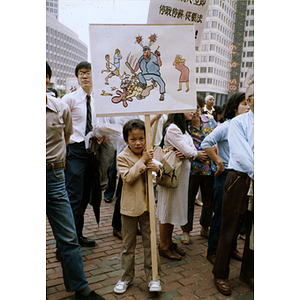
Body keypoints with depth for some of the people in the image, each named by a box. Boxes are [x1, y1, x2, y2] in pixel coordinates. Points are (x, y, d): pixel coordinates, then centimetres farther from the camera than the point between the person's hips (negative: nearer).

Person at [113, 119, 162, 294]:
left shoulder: (150, 155, 4)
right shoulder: (122, 157, -8)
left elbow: (158, 179, 11)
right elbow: (128, 177, -21)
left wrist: (157, 170, -12)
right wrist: (143, 161, -25)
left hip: (148, 206, 3)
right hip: (130, 207, -2)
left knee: (151, 243, 9)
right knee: (128, 245, 11)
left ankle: (153, 277, 22)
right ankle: (126, 277, 27)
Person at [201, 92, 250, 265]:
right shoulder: (225, 127, -12)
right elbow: (206, 144, -19)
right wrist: (219, 162, -16)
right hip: (226, 175, -6)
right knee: (221, 215, 3)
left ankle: (232, 248, 33)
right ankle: (212, 252, 19)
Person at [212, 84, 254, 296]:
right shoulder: (239, 123, -4)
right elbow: (241, 154, -14)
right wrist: (257, 176, -19)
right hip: (241, 181, -4)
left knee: (254, 230, 15)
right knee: (230, 230, 5)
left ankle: (248, 272, 36)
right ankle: (220, 275, 23)